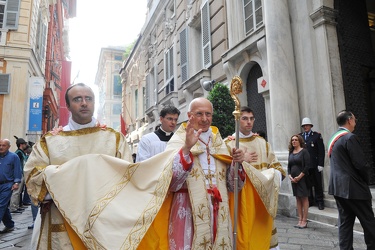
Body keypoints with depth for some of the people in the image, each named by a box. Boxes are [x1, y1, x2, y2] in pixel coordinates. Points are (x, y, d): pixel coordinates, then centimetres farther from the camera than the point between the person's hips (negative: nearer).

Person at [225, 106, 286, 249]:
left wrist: (273, 178, -11)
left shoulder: (262, 141, 9)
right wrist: (241, 161, -16)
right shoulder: (228, 143, -4)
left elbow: (276, 166, 8)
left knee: (264, 230, 11)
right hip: (241, 196, -4)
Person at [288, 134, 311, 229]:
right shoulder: (291, 152, 11)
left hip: (302, 178, -6)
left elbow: (307, 166, -12)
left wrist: (299, 177, -15)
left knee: (304, 198, 2)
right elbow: (289, 166, 13)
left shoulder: (304, 151, -6)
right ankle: (300, 220, 17)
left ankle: (304, 221, 9)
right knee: (298, 199, 10)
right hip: (293, 179, 6)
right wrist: (290, 176, -2)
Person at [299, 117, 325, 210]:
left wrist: (320, 164, -10)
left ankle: (319, 201, 18)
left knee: (317, 184, 7)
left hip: (315, 165, -2)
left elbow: (321, 151, -4)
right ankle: (310, 201, 18)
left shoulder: (317, 135, 0)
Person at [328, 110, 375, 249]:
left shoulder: (333, 138, 13)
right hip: (353, 187, -8)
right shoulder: (350, 137, -15)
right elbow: (361, 164, -16)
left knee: (345, 221, 11)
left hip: (338, 186, 8)